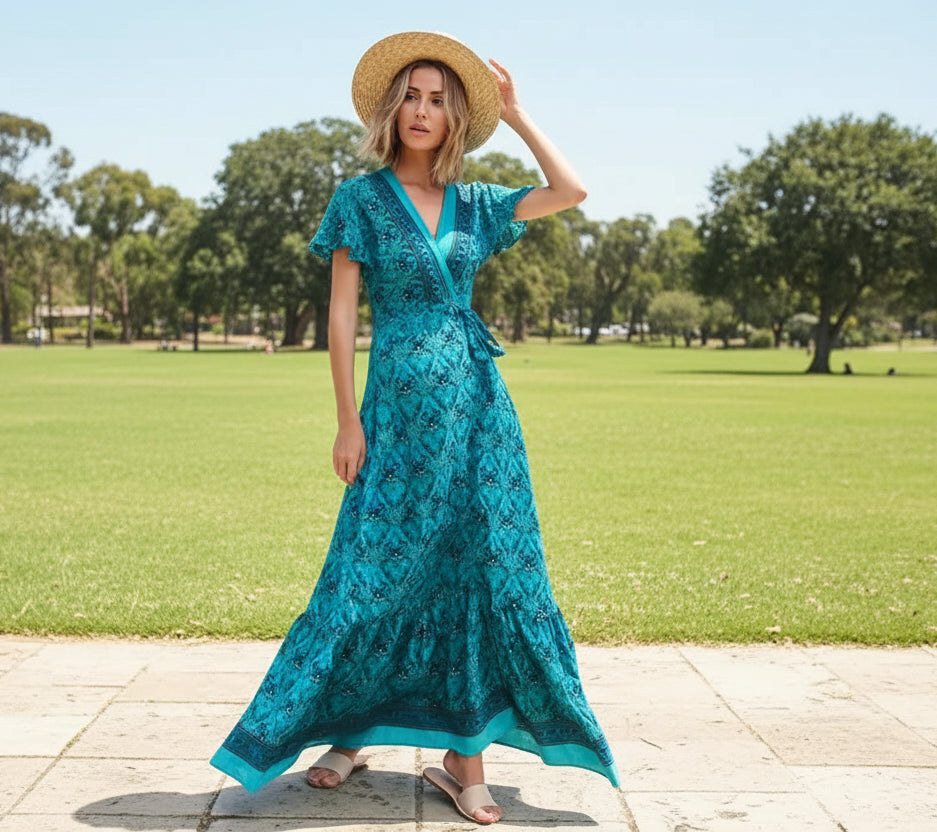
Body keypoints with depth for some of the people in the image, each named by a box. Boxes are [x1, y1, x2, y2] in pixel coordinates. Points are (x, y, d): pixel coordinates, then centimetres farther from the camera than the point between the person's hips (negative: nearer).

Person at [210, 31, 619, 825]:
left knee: (482, 570, 1)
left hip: (478, 402, 4)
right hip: (400, 405, -3)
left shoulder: (473, 204, 11)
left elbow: (572, 191, 5)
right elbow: (340, 314, -3)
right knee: (378, 573, 1)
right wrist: (349, 422, -8)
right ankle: (348, 734, 19)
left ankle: (465, 758, 9)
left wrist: (515, 112, 7)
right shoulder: (361, 199, 0)